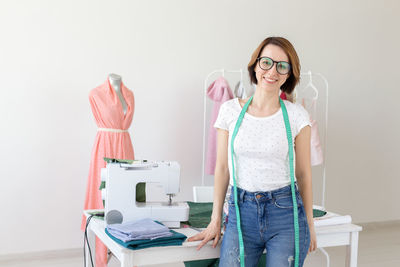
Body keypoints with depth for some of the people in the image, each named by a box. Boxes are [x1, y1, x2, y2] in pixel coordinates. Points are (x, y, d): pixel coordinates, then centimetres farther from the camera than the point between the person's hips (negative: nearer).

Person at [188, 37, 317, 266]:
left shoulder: (297, 116, -1)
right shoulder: (230, 110, 2)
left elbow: (304, 174, 4)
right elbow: (222, 168, 6)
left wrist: (309, 224, 7)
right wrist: (216, 220, 6)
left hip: (285, 212, 0)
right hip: (241, 210, 1)